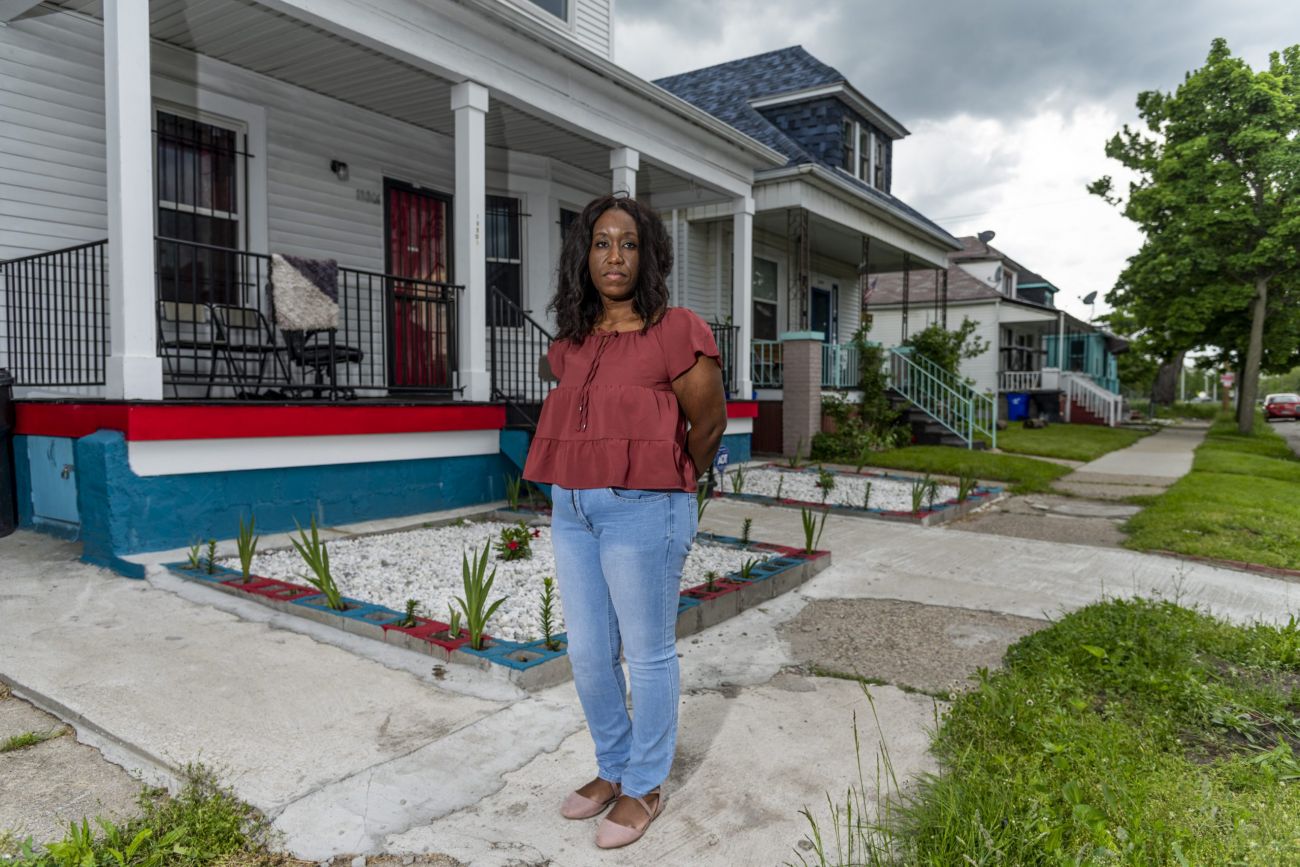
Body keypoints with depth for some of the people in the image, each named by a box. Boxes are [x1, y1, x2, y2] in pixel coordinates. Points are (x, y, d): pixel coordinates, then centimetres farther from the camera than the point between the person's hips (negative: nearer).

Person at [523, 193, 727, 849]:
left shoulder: (676, 331, -9)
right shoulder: (571, 342, 10)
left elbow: (710, 425, -1)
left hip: (642, 510, -6)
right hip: (572, 510, 7)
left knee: (647, 655, 8)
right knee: (589, 655, 15)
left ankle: (645, 787, 26)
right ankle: (612, 768, 36)